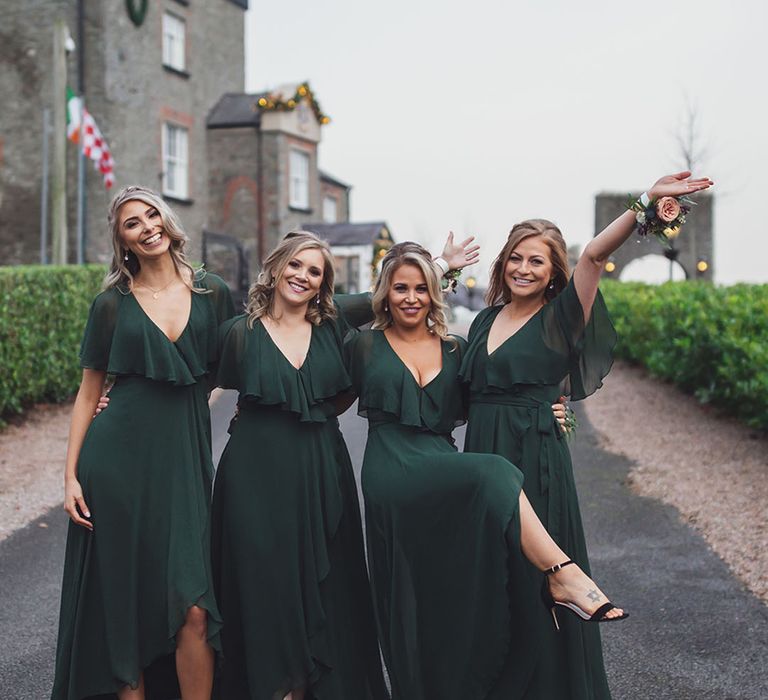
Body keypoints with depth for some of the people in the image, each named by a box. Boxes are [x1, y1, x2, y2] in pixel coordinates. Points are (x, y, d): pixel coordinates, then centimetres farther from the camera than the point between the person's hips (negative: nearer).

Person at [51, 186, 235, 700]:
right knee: (122, 602, 3)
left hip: (186, 458, 0)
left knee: (192, 608, -7)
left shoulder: (212, 293, 6)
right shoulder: (112, 303, 5)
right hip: (119, 455, 0)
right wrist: (71, 474, 1)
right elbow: (89, 393, 6)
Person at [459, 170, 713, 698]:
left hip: (535, 462, -5)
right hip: (483, 456, 5)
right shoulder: (485, 321, 12)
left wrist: (647, 201, -31)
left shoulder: (560, 317, -5)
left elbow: (595, 254, -21)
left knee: (537, 580, 2)